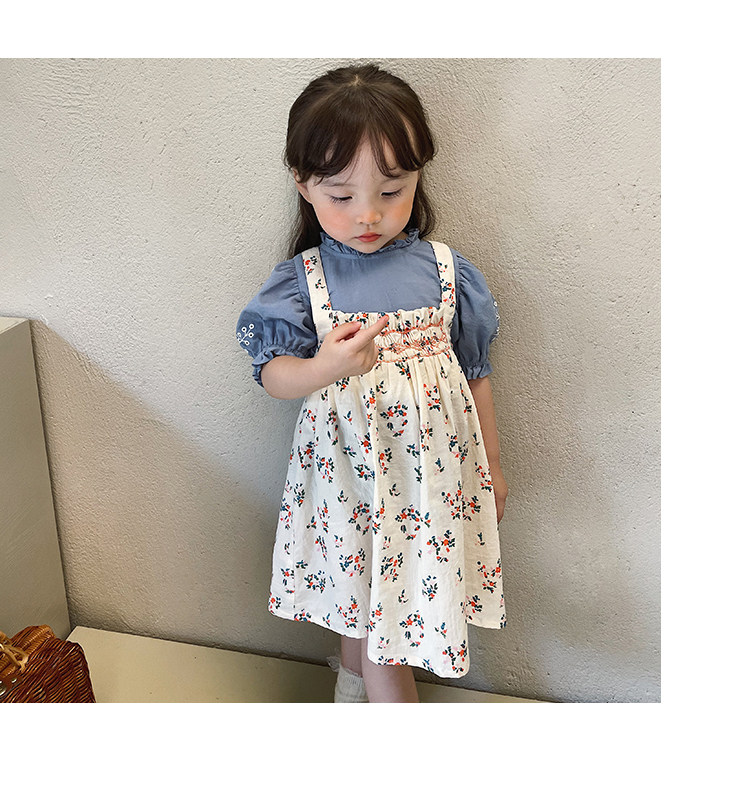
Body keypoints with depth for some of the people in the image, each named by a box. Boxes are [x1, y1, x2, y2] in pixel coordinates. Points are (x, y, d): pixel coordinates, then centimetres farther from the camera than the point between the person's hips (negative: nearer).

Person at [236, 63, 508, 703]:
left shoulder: (447, 271, -6)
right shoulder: (301, 281, -9)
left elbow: (475, 373, 3)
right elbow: (273, 373, -7)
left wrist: (491, 465, 10)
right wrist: (324, 367, -30)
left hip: (432, 469, 2)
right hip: (349, 469, -1)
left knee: (371, 592, 16)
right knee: (362, 584, 10)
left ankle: (354, 672, 47)